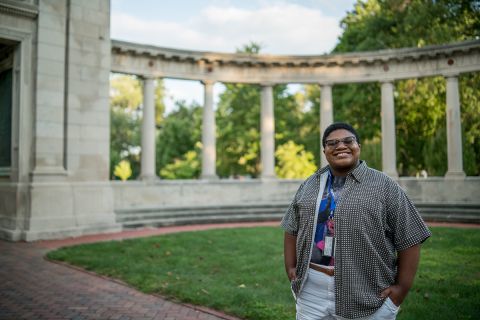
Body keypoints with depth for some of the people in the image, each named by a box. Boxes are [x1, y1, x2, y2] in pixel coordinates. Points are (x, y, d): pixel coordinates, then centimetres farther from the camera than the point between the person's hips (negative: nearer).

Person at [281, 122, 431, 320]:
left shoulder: (384, 186, -4)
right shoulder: (309, 185, 8)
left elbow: (409, 239, -4)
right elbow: (292, 230, 14)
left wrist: (401, 288, -6)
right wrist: (291, 268, 7)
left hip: (367, 295, -3)